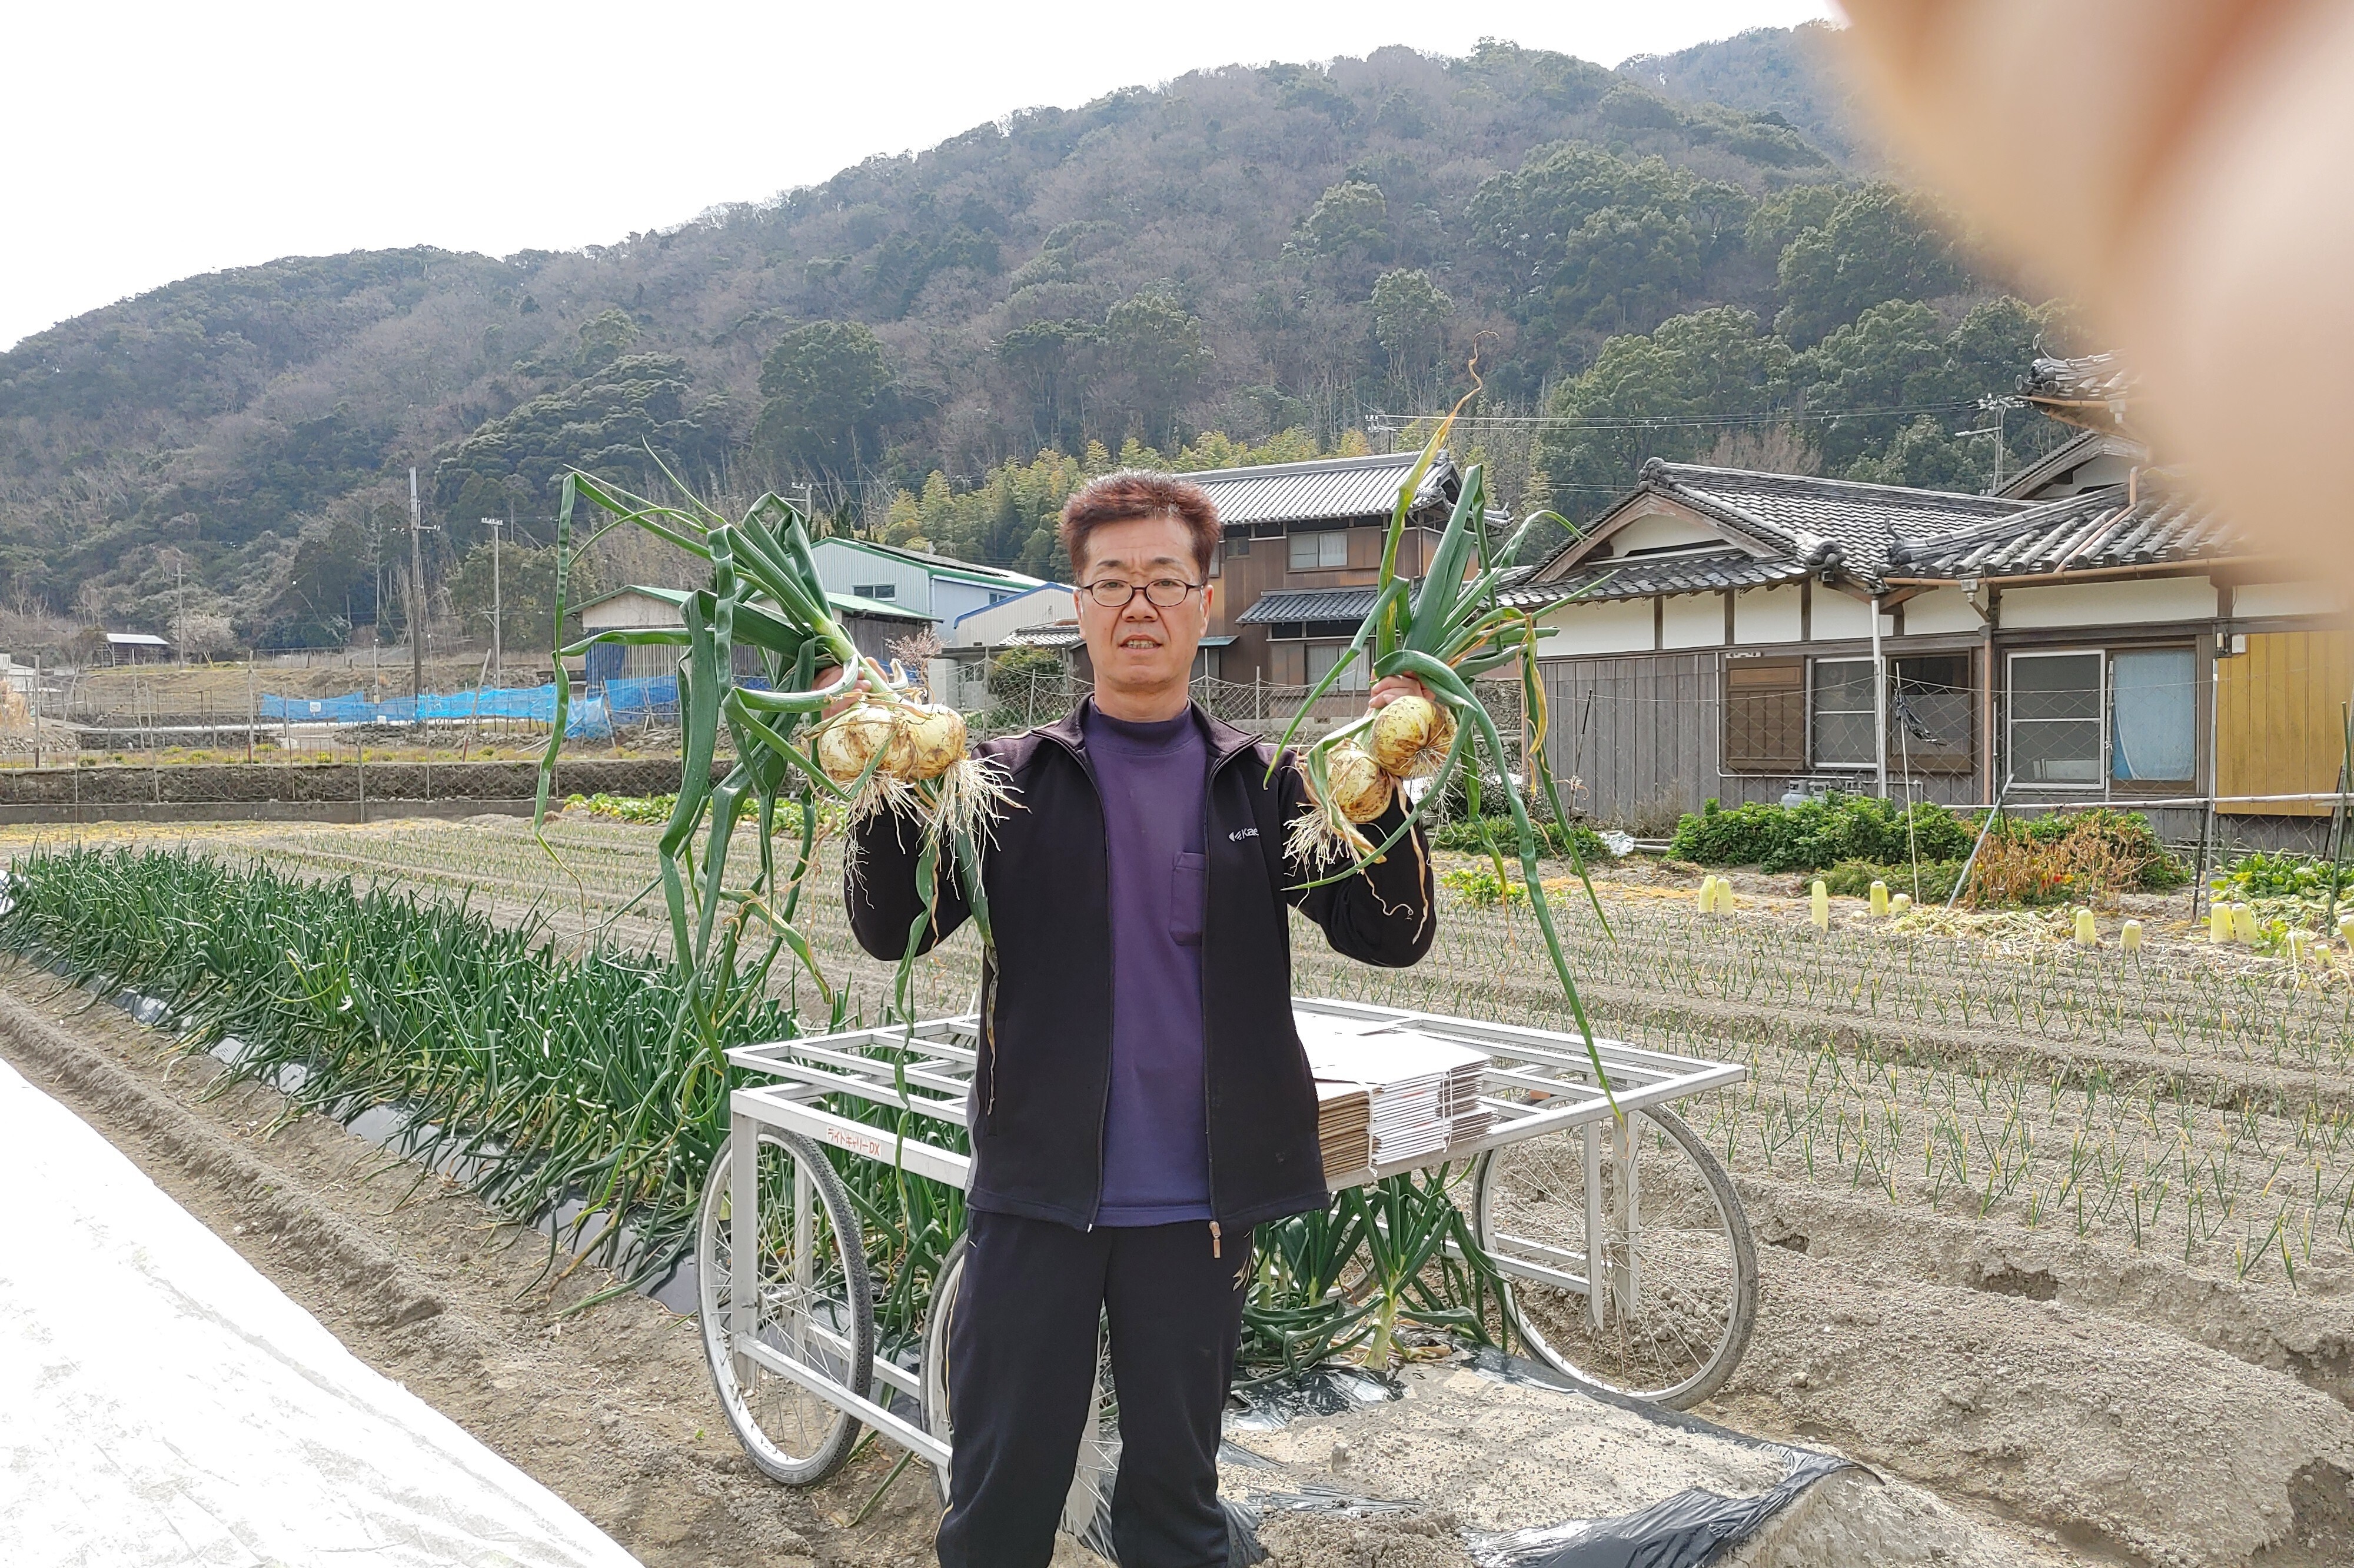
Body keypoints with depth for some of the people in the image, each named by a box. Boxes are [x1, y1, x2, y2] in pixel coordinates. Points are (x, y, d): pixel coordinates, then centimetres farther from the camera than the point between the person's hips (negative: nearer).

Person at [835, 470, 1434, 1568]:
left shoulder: (1263, 785, 3)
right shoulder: (1010, 780, 0)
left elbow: (1394, 936, -2)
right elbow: (889, 931, -6)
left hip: (1197, 1202, 1)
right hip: (1036, 1190, -1)